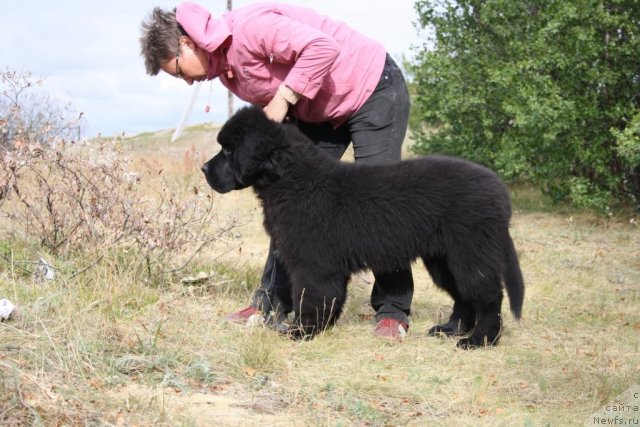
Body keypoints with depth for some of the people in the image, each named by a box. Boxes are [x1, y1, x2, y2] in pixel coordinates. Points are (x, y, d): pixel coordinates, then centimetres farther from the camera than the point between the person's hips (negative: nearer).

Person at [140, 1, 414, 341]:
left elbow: (322, 48, -34)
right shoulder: (225, 68, 3)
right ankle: (273, 303, 11)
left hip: (373, 88, -9)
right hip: (319, 110, 9)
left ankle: (393, 311, -2)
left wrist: (283, 99, -27)